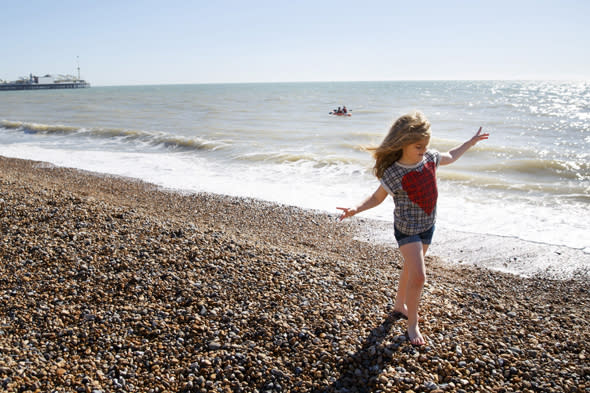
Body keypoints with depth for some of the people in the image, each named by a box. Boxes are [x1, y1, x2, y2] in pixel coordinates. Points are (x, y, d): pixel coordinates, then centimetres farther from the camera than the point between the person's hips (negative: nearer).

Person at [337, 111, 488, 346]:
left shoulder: (429, 158, -6)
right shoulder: (394, 174, -23)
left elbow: (450, 157, 15)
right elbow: (377, 198, -14)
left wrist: (470, 142, 22)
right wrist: (356, 209, -30)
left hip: (427, 225, 7)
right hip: (407, 229, -6)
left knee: (411, 269, 21)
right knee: (418, 275, -12)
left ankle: (399, 305, 43)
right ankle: (412, 324, 7)